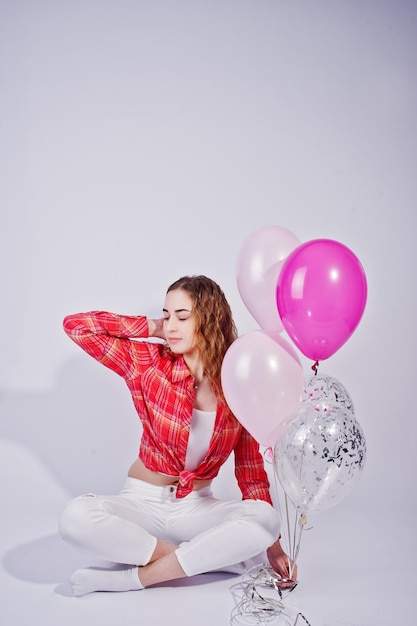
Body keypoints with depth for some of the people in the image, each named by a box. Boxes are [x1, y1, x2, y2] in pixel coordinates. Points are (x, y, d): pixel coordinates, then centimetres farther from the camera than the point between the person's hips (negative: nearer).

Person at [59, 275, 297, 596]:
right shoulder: (149, 362, -8)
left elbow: (251, 468, 0)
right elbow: (76, 325, -13)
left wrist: (272, 543, -8)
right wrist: (151, 328, -11)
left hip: (197, 507, 1)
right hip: (142, 502, -1)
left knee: (265, 519, -29)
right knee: (76, 517, -32)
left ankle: (133, 577, -21)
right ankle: (207, 556, -18)